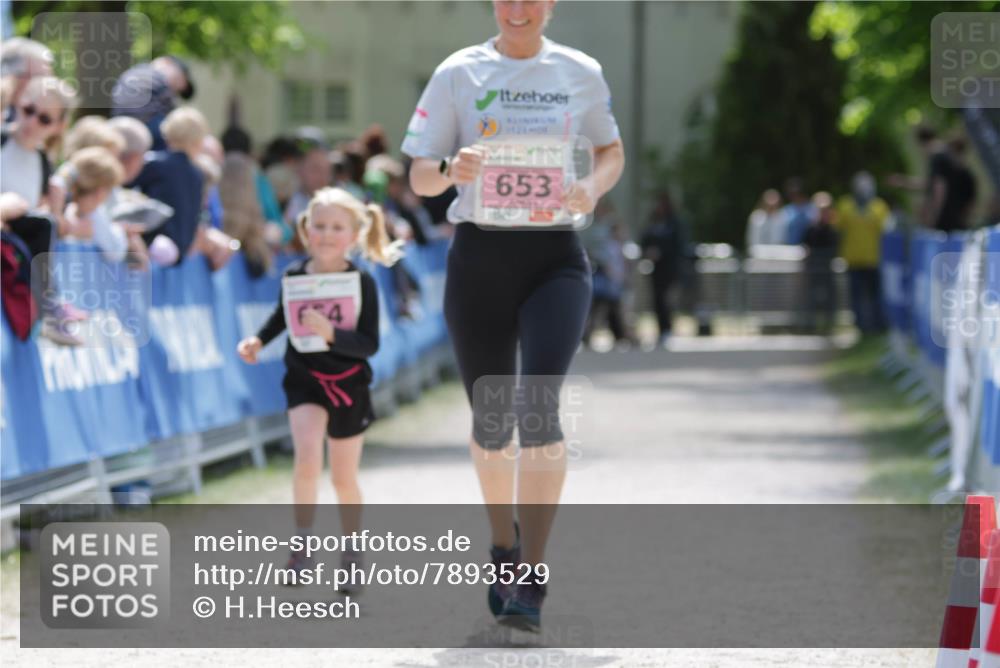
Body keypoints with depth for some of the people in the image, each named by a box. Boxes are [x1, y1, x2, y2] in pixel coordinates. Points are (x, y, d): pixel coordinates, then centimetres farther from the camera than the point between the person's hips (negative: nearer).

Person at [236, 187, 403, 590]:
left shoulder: (362, 283, -15)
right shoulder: (295, 275, -8)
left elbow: (370, 345, -21)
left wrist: (330, 332, -35)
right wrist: (258, 341, 2)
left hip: (348, 385, -1)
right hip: (305, 379, 1)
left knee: (344, 479, 11)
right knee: (308, 453, -25)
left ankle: (352, 557, 31)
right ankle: (302, 545, -15)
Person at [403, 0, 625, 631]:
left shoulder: (580, 73, 5)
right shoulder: (458, 73, 3)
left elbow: (612, 151, 18)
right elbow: (420, 176, 3)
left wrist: (593, 187, -5)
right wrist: (452, 170, -20)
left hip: (554, 254, -1)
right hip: (479, 254, 1)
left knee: (538, 403, -19)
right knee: (490, 421, 9)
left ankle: (531, 583, -18)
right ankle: (503, 544, 38)